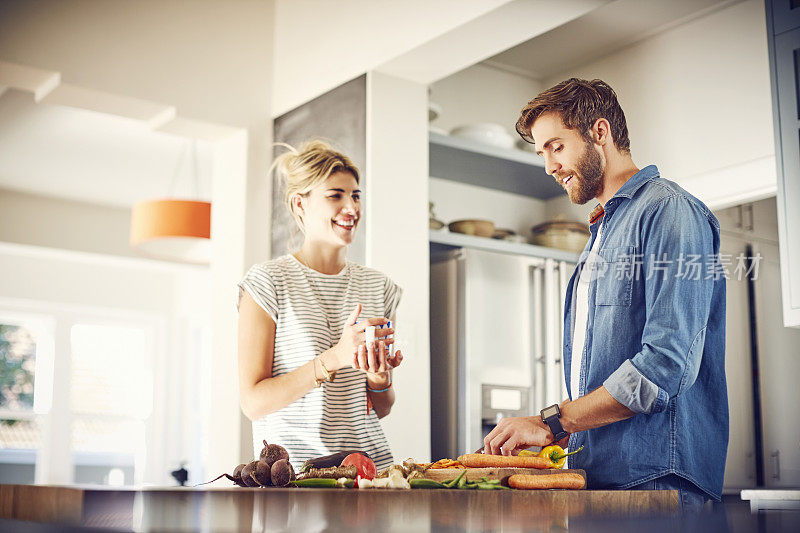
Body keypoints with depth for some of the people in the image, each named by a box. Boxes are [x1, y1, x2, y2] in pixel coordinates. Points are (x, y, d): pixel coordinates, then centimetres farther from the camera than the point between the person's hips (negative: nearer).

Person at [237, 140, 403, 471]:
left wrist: (380, 378, -5)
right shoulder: (269, 282, -1)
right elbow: (252, 402, -8)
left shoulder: (378, 288, 12)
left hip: (370, 462, 4)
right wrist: (335, 357, -16)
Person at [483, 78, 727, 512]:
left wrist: (552, 423, -16)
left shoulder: (668, 210, -9)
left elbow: (667, 363, -20)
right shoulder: (603, 232, 22)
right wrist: (560, 440, 6)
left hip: (653, 477, -8)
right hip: (597, 476, 8)